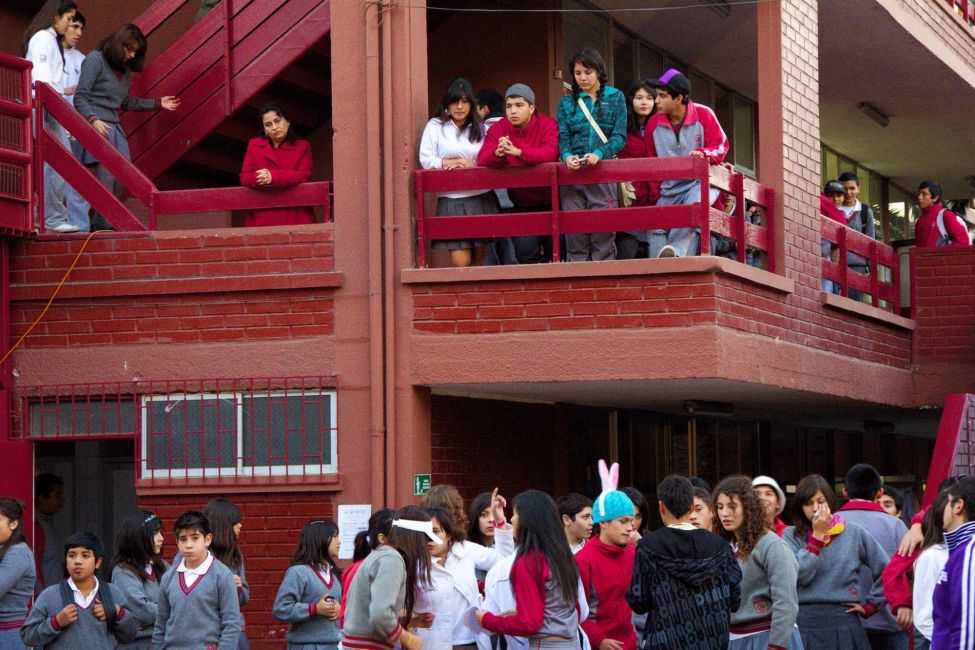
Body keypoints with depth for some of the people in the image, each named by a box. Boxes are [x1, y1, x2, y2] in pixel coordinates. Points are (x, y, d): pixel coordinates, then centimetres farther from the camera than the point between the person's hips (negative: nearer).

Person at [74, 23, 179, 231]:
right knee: (106, 174, -15)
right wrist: (93, 120, -25)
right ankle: (103, 225, -11)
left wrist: (157, 103, 28)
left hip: (114, 128, 8)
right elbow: (80, 97, -10)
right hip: (96, 126, -8)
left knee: (122, 178, 1)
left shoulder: (125, 70, 19)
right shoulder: (95, 60, -4)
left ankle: (101, 225, 8)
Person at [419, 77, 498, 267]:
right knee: (460, 262, -11)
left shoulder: (481, 128, 13)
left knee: (479, 258, 5)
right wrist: (448, 163, -8)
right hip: (452, 200, -3)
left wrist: (471, 166, -8)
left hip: (482, 197, 3)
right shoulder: (435, 126, 7)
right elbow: (426, 160, -1)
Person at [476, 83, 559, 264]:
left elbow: (550, 153, -28)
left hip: (550, 202, -2)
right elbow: (482, 159, -16)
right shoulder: (497, 129, -3)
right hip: (522, 205, 2)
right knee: (525, 253, -4)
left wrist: (519, 152, -44)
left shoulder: (548, 125, -10)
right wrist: (498, 154, -41)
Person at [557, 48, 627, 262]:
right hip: (572, 171, 2)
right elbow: (562, 136, 6)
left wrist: (599, 154, -18)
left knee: (603, 228, -5)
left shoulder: (615, 98, 8)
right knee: (573, 228, -2)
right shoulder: (567, 101, 14)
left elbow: (619, 136, 0)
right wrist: (567, 156, -16)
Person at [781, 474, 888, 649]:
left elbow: (886, 570, 7)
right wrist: (817, 535, -6)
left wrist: (870, 605, 4)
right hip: (804, 623, 0)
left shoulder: (854, 533, 5)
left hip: (843, 622, 0)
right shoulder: (792, 535, 5)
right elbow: (800, 575, -10)